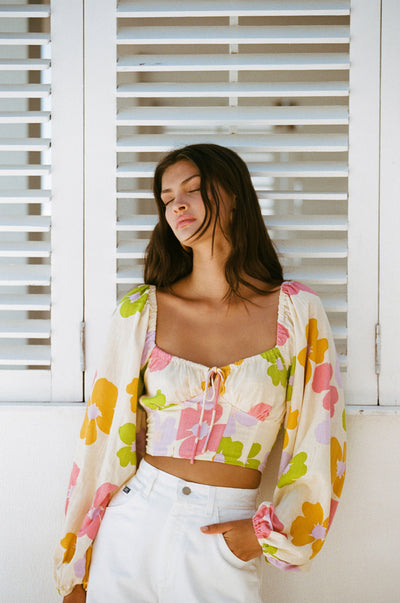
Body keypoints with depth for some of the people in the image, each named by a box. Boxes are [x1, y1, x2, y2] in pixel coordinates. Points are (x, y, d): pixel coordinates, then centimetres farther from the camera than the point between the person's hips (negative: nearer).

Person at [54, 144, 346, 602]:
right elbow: (104, 435, 3)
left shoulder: (297, 311, -2)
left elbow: (320, 444, 2)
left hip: (225, 552, -1)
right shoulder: (140, 311, 0)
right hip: (135, 526, 1)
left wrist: (270, 530, -7)